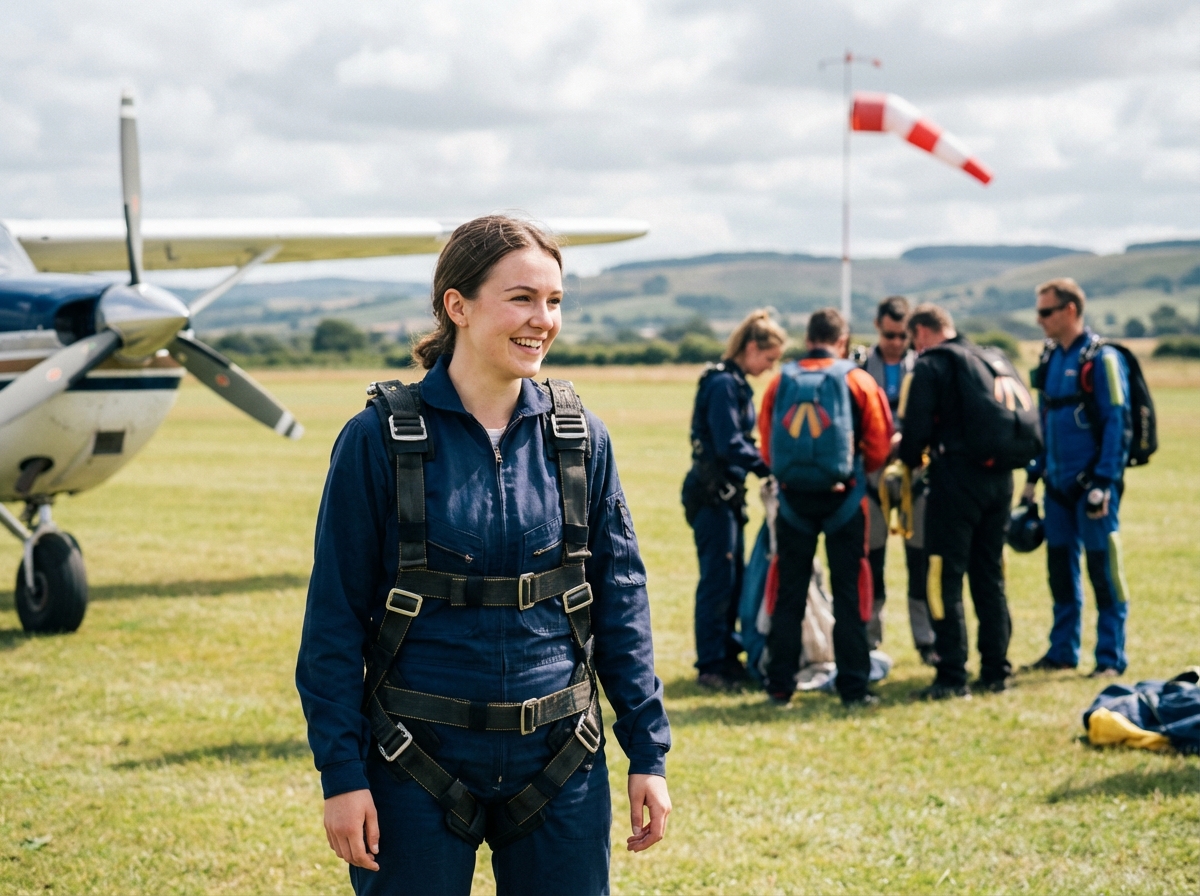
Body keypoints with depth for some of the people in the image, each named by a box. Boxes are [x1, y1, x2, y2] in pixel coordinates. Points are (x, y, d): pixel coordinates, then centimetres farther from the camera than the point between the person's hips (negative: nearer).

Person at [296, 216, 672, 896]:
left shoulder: (580, 438, 2)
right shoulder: (380, 439, -7)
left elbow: (622, 596, 7)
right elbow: (335, 616, -4)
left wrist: (648, 753, 4)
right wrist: (341, 771, -8)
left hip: (560, 762, 3)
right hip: (418, 764, -3)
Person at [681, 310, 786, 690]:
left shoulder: (735, 383, 14)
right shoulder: (723, 384, -16)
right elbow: (729, 446, -20)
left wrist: (766, 464, 3)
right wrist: (772, 467, -13)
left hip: (727, 492, 10)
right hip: (713, 492, -10)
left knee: (733, 578, 14)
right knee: (718, 579, -4)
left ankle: (726, 655, 23)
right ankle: (711, 666, 2)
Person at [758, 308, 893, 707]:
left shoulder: (781, 382, 2)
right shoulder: (857, 381, -2)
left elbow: (767, 447, 6)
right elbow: (879, 446, 0)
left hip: (793, 497, 2)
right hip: (843, 496, -2)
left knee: (789, 592, 9)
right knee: (849, 592, 4)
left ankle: (780, 685, 11)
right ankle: (853, 686, 4)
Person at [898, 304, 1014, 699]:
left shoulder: (929, 365, -5)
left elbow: (916, 426, -12)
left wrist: (910, 458, 9)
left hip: (956, 477, -7)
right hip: (999, 477, 7)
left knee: (946, 578, -2)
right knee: (990, 575, 14)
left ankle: (952, 677, -5)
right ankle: (996, 671, 17)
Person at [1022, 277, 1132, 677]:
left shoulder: (1102, 359, -10)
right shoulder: (1051, 359, 11)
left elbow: (1117, 424, -14)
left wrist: (1103, 484, -19)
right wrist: (1033, 476, 15)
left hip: (1092, 483, -7)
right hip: (1058, 485, 7)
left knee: (1103, 568, -2)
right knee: (1060, 567, 11)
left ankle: (1111, 656, 4)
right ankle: (1063, 651, 20)